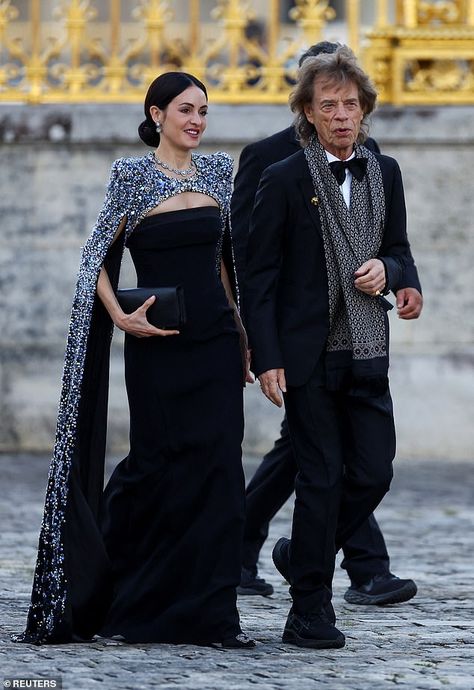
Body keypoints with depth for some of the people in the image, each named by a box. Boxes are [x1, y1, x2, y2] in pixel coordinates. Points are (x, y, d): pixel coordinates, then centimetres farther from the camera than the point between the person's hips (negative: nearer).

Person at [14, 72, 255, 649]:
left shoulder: (219, 171, 10)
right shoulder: (132, 175, -4)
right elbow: (97, 259, -3)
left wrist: (242, 330, 12)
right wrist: (121, 317, -15)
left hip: (215, 341, 4)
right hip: (158, 345, -4)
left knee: (217, 470, -2)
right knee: (158, 465, 0)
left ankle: (210, 612, 1)